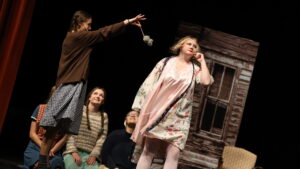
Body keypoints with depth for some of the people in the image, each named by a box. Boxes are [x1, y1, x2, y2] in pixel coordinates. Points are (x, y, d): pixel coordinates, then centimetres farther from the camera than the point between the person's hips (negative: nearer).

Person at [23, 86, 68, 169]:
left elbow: (65, 138, -1)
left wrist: (52, 151, -14)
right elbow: (32, 134, 6)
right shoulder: (41, 108, 8)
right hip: (36, 147, 1)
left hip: (55, 151, 0)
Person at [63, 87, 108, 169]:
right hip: (72, 152, -2)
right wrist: (73, 151, -10)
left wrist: (94, 155, -6)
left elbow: (102, 137, 6)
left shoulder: (104, 116, 12)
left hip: (89, 154, 2)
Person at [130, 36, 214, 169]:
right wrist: (143, 107, 0)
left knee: (173, 154, -12)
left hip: (178, 117, 0)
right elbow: (150, 84, 5)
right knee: (148, 152, -4)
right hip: (158, 113, 0)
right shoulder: (166, 62, 7)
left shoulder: (195, 69, 9)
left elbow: (206, 81, -12)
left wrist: (202, 61, 1)